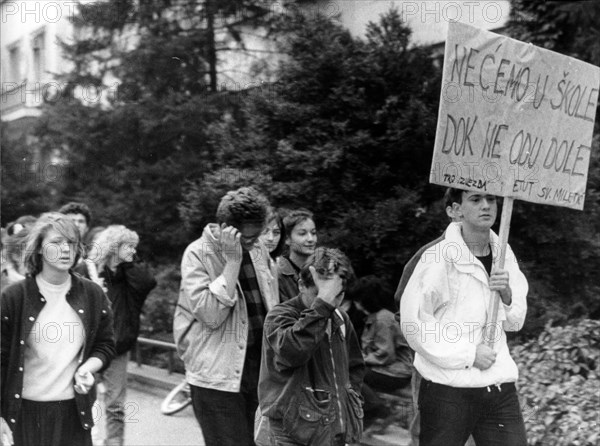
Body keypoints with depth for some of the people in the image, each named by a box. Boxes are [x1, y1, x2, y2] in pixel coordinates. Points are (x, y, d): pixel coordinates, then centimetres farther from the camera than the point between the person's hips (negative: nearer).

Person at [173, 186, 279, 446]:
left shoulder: (258, 250, 9)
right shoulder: (198, 254, -10)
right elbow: (211, 315, -21)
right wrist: (232, 261, -20)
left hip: (259, 368, 6)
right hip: (218, 376, -6)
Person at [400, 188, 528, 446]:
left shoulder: (503, 254, 6)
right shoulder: (440, 258, -13)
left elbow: (514, 323, 12)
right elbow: (413, 323, -17)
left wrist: (507, 295, -9)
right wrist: (469, 354, -16)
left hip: (501, 389, 5)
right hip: (448, 392, -5)